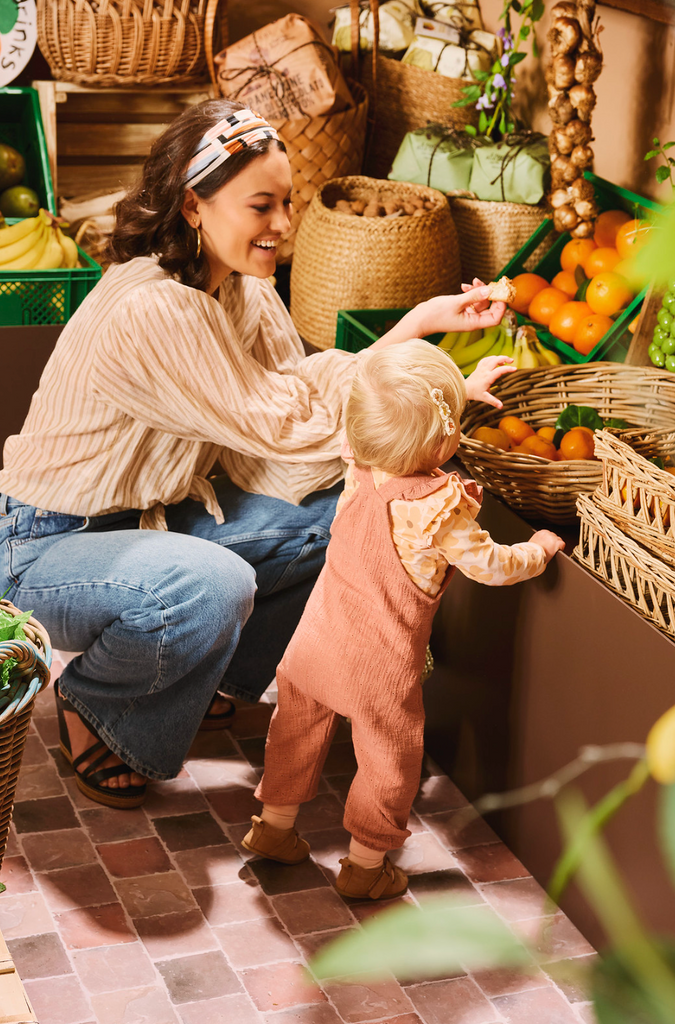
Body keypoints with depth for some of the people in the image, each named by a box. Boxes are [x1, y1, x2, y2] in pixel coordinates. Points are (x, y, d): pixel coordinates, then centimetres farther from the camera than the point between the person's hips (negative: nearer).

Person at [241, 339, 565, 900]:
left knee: (298, 730, 26)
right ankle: (365, 864, 29)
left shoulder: (360, 465, -9)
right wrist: (539, 548, 4)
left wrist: (463, 387, 23)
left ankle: (275, 825, 43)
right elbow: (492, 566, -14)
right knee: (388, 759, 16)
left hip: (317, 638, 6)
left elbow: (403, 422, 15)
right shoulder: (442, 508, -27)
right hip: (379, 664, -6)